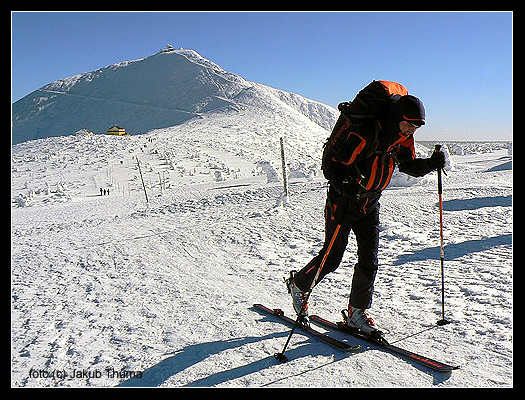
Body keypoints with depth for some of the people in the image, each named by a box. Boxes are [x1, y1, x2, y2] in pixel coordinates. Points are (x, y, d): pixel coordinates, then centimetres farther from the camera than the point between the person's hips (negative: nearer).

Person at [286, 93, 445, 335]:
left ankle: (357, 312, 19)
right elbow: (337, 165, -25)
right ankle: (298, 284, 27)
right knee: (331, 258, 0)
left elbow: (410, 166, 14)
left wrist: (430, 164, -5)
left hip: (370, 203, 7)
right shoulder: (365, 133, -24)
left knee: (369, 261, 3)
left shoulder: (403, 138, 1)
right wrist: (346, 187, -44)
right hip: (344, 200, -6)